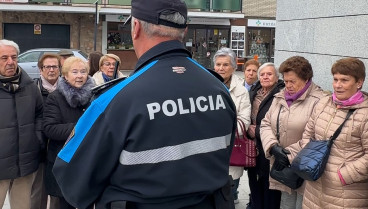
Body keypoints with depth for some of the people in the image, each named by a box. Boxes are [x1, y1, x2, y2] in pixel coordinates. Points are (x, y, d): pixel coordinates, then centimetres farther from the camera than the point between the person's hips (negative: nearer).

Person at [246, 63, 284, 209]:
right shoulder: (253, 91, 11)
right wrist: (249, 128, -2)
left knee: (268, 184, 1)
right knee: (254, 180, 17)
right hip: (253, 146, 7)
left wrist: (257, 131, -13)